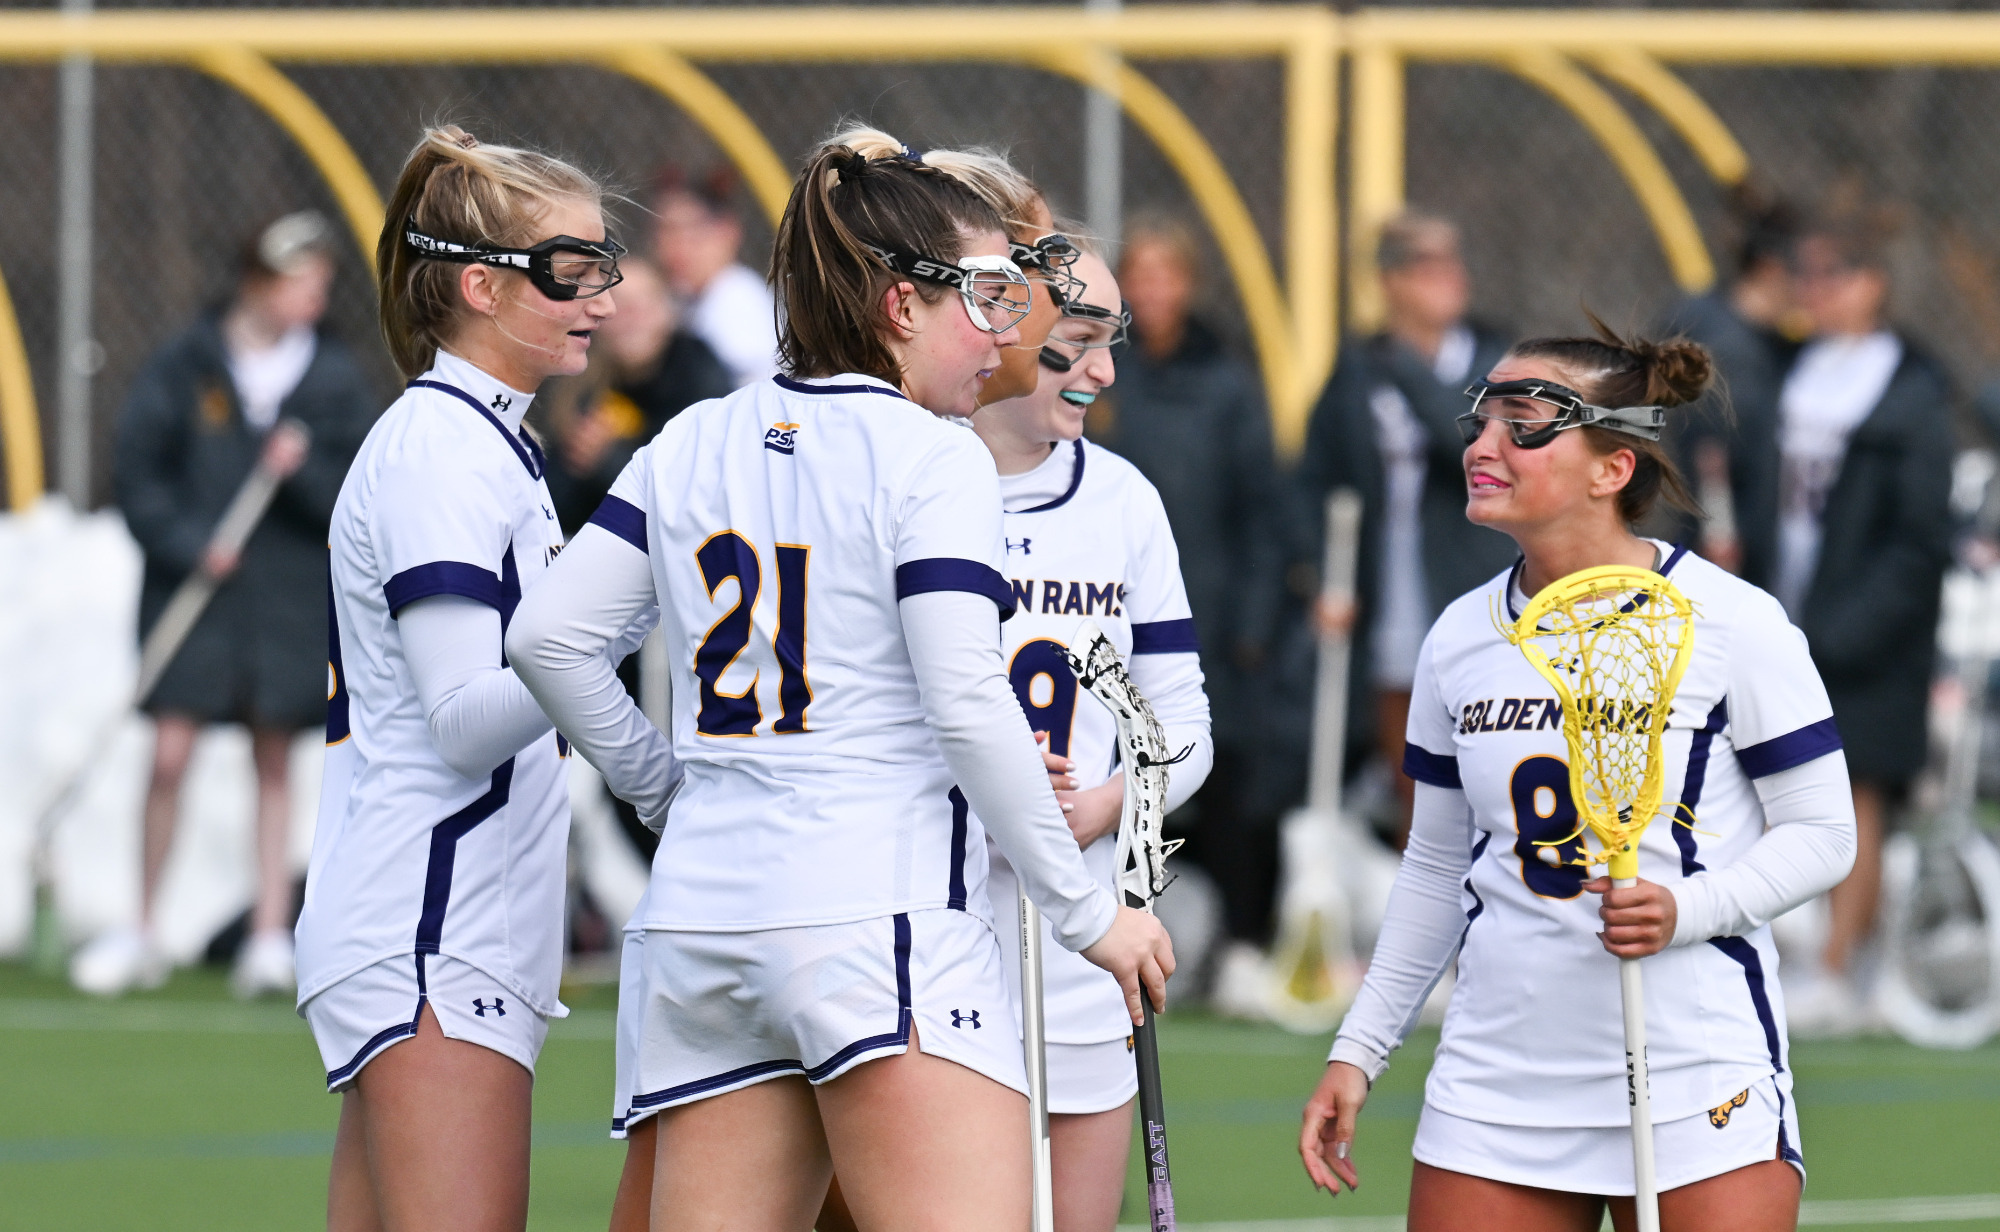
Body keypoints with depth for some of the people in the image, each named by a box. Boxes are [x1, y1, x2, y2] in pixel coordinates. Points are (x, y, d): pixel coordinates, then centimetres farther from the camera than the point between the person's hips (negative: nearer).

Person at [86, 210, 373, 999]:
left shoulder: (335, 378, 4)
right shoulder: (188, 364, -1)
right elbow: (136, 467, 0)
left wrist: (306, 475, -17)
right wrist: (186, 544, -11)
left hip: (291, 600, 1)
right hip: (192, 583, -1)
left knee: (274, 762, 3)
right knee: (170, 752, -6)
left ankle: (270, 938, 7)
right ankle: (141, 936, 5)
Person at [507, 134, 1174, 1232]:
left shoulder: (692, 446, 13)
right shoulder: (929, 459, -5)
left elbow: (547, 634, 11)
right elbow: (967, 705, -12)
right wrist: (1087, 913, -4)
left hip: (702, 908, 7)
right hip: (879, 916, -7)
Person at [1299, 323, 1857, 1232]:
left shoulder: (1733, 624, -6)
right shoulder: (1458, 638, 9)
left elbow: (1822, 833, -3)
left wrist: (1686, 908, -20)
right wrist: (1358, 1051, 15)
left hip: (1700, 1085, -4)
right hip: (1497, 1081, 4)